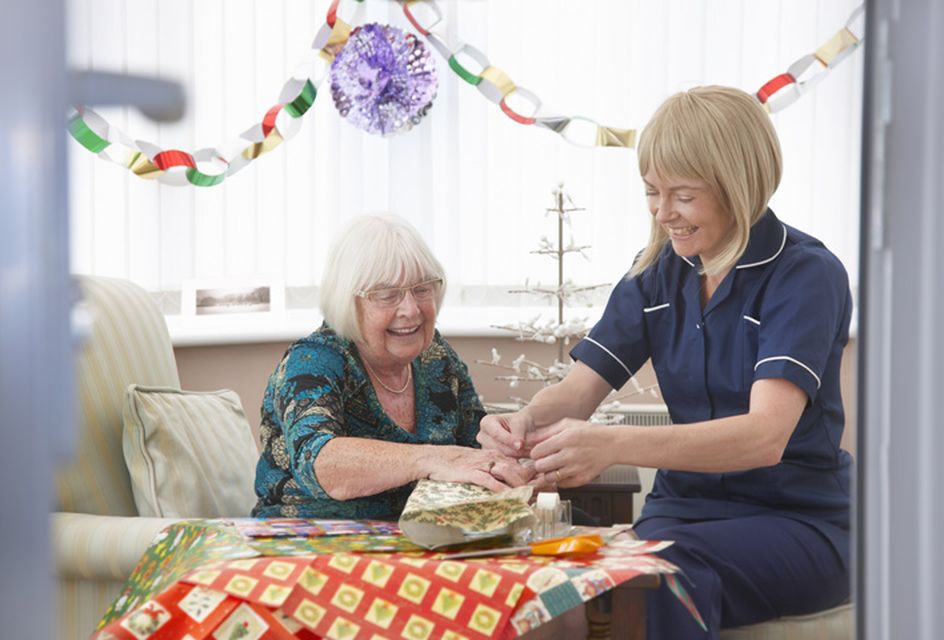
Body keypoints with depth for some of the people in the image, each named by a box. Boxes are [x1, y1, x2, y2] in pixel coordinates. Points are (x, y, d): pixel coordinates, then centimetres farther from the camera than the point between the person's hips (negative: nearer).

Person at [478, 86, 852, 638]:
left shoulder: (807, 275, -12)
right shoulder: (659, 271, 7)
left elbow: (766, 437, -26)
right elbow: (579, 390, 4)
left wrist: (614, 445, -41)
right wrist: (528, 422, -21)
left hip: (800, 521, -4)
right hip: (687, 505, 4)